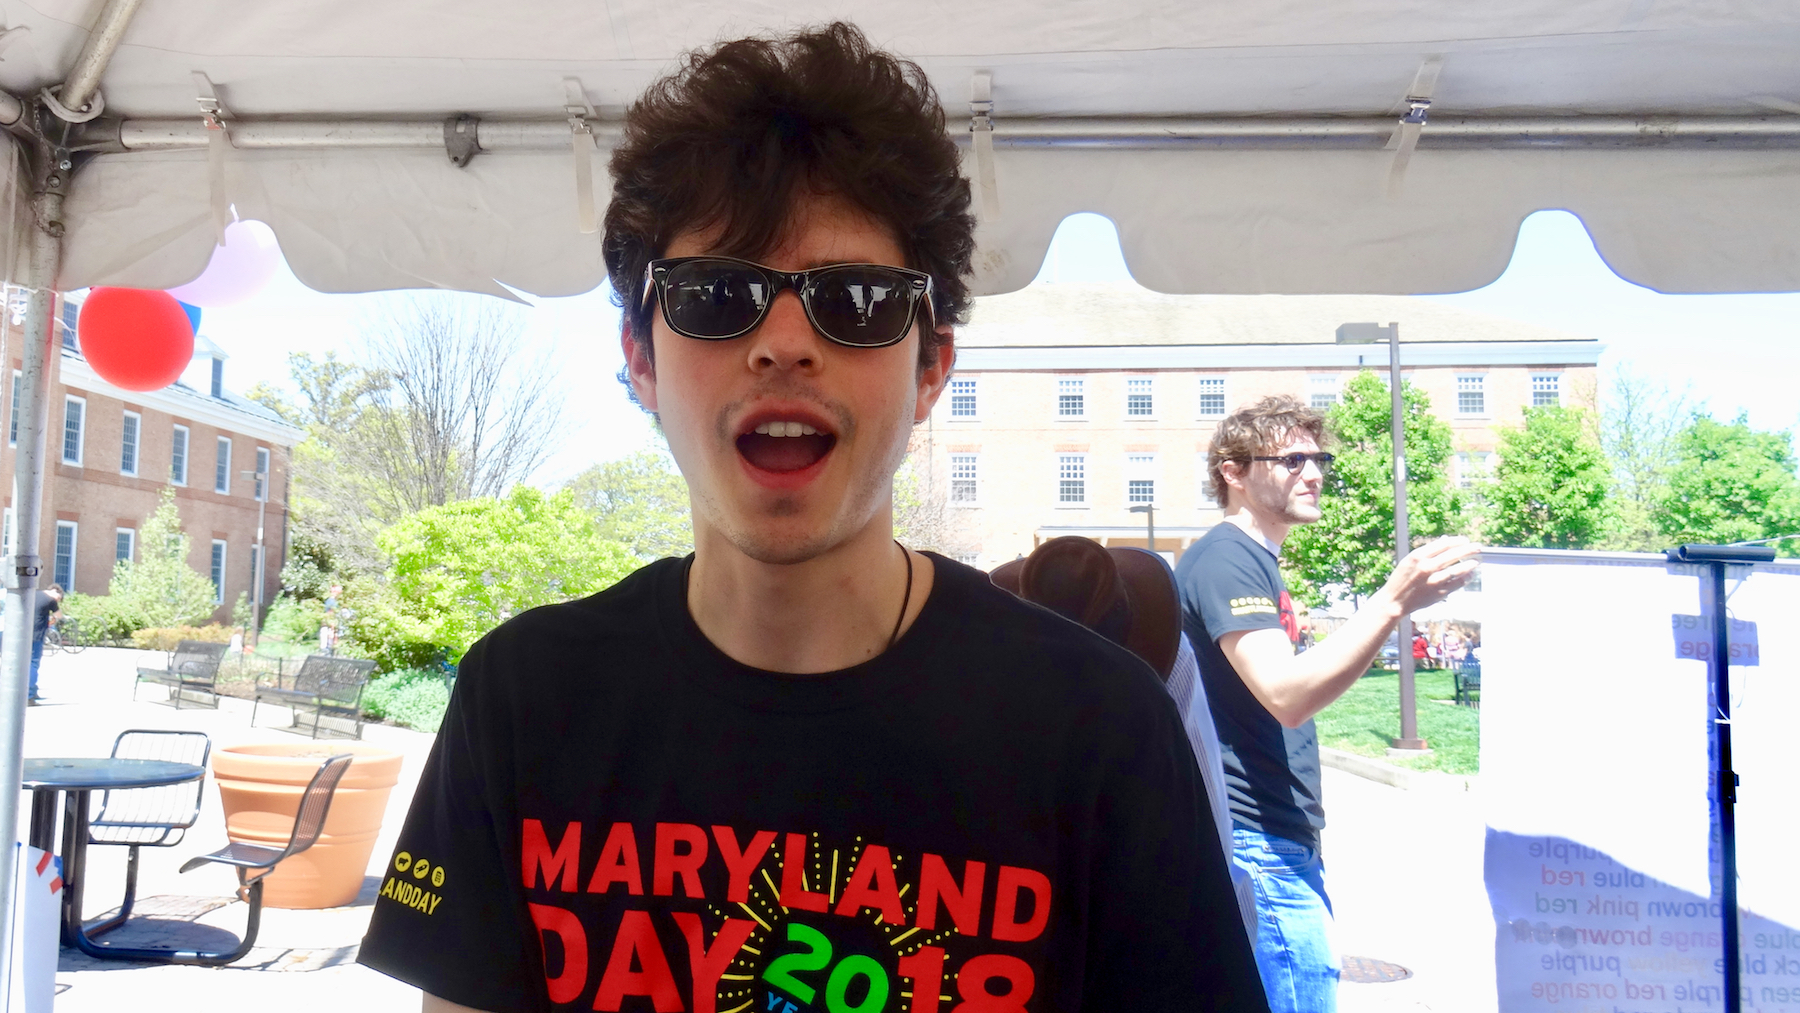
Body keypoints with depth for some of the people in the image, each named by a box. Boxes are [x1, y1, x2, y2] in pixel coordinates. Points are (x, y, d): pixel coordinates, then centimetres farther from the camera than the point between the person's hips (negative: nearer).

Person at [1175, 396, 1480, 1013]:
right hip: (1259, 846, -10)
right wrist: (1395, 601, -31)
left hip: (1285, 846, 10)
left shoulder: (1253, 560, 18)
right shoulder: (1226, 558, -14)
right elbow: (1286, 695, -27)